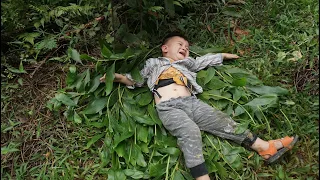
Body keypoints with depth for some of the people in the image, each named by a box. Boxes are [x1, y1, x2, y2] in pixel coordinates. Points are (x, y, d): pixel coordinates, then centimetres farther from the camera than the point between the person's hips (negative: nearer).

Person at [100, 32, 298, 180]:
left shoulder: (186, 64, 36)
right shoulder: (153, 63, 27)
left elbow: (205, 60, 44)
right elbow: (137, 80, 25)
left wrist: (224, 55, 42)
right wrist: (121, 77, 9)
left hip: (191, 102, 4)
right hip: (168, 107, -4)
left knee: (224, 122, -9)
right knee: (190, 133, -30)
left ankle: (266, 148, -10)